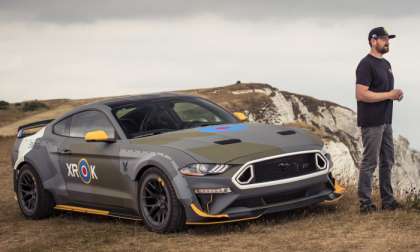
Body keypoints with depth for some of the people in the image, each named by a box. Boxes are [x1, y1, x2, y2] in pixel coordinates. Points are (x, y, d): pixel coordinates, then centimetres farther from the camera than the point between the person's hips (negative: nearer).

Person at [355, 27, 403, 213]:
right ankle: (365, 203, 2)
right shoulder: (366, 65, -14)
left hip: (386, 121, 9)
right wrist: (389, 95, -18)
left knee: (387, 162, 13)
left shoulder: (385, 64, 16)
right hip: (371, 123, -9)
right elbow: (361, 94, -21)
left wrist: (396, 94, 3)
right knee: (370, 163, -4)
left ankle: (387, 201, 21)